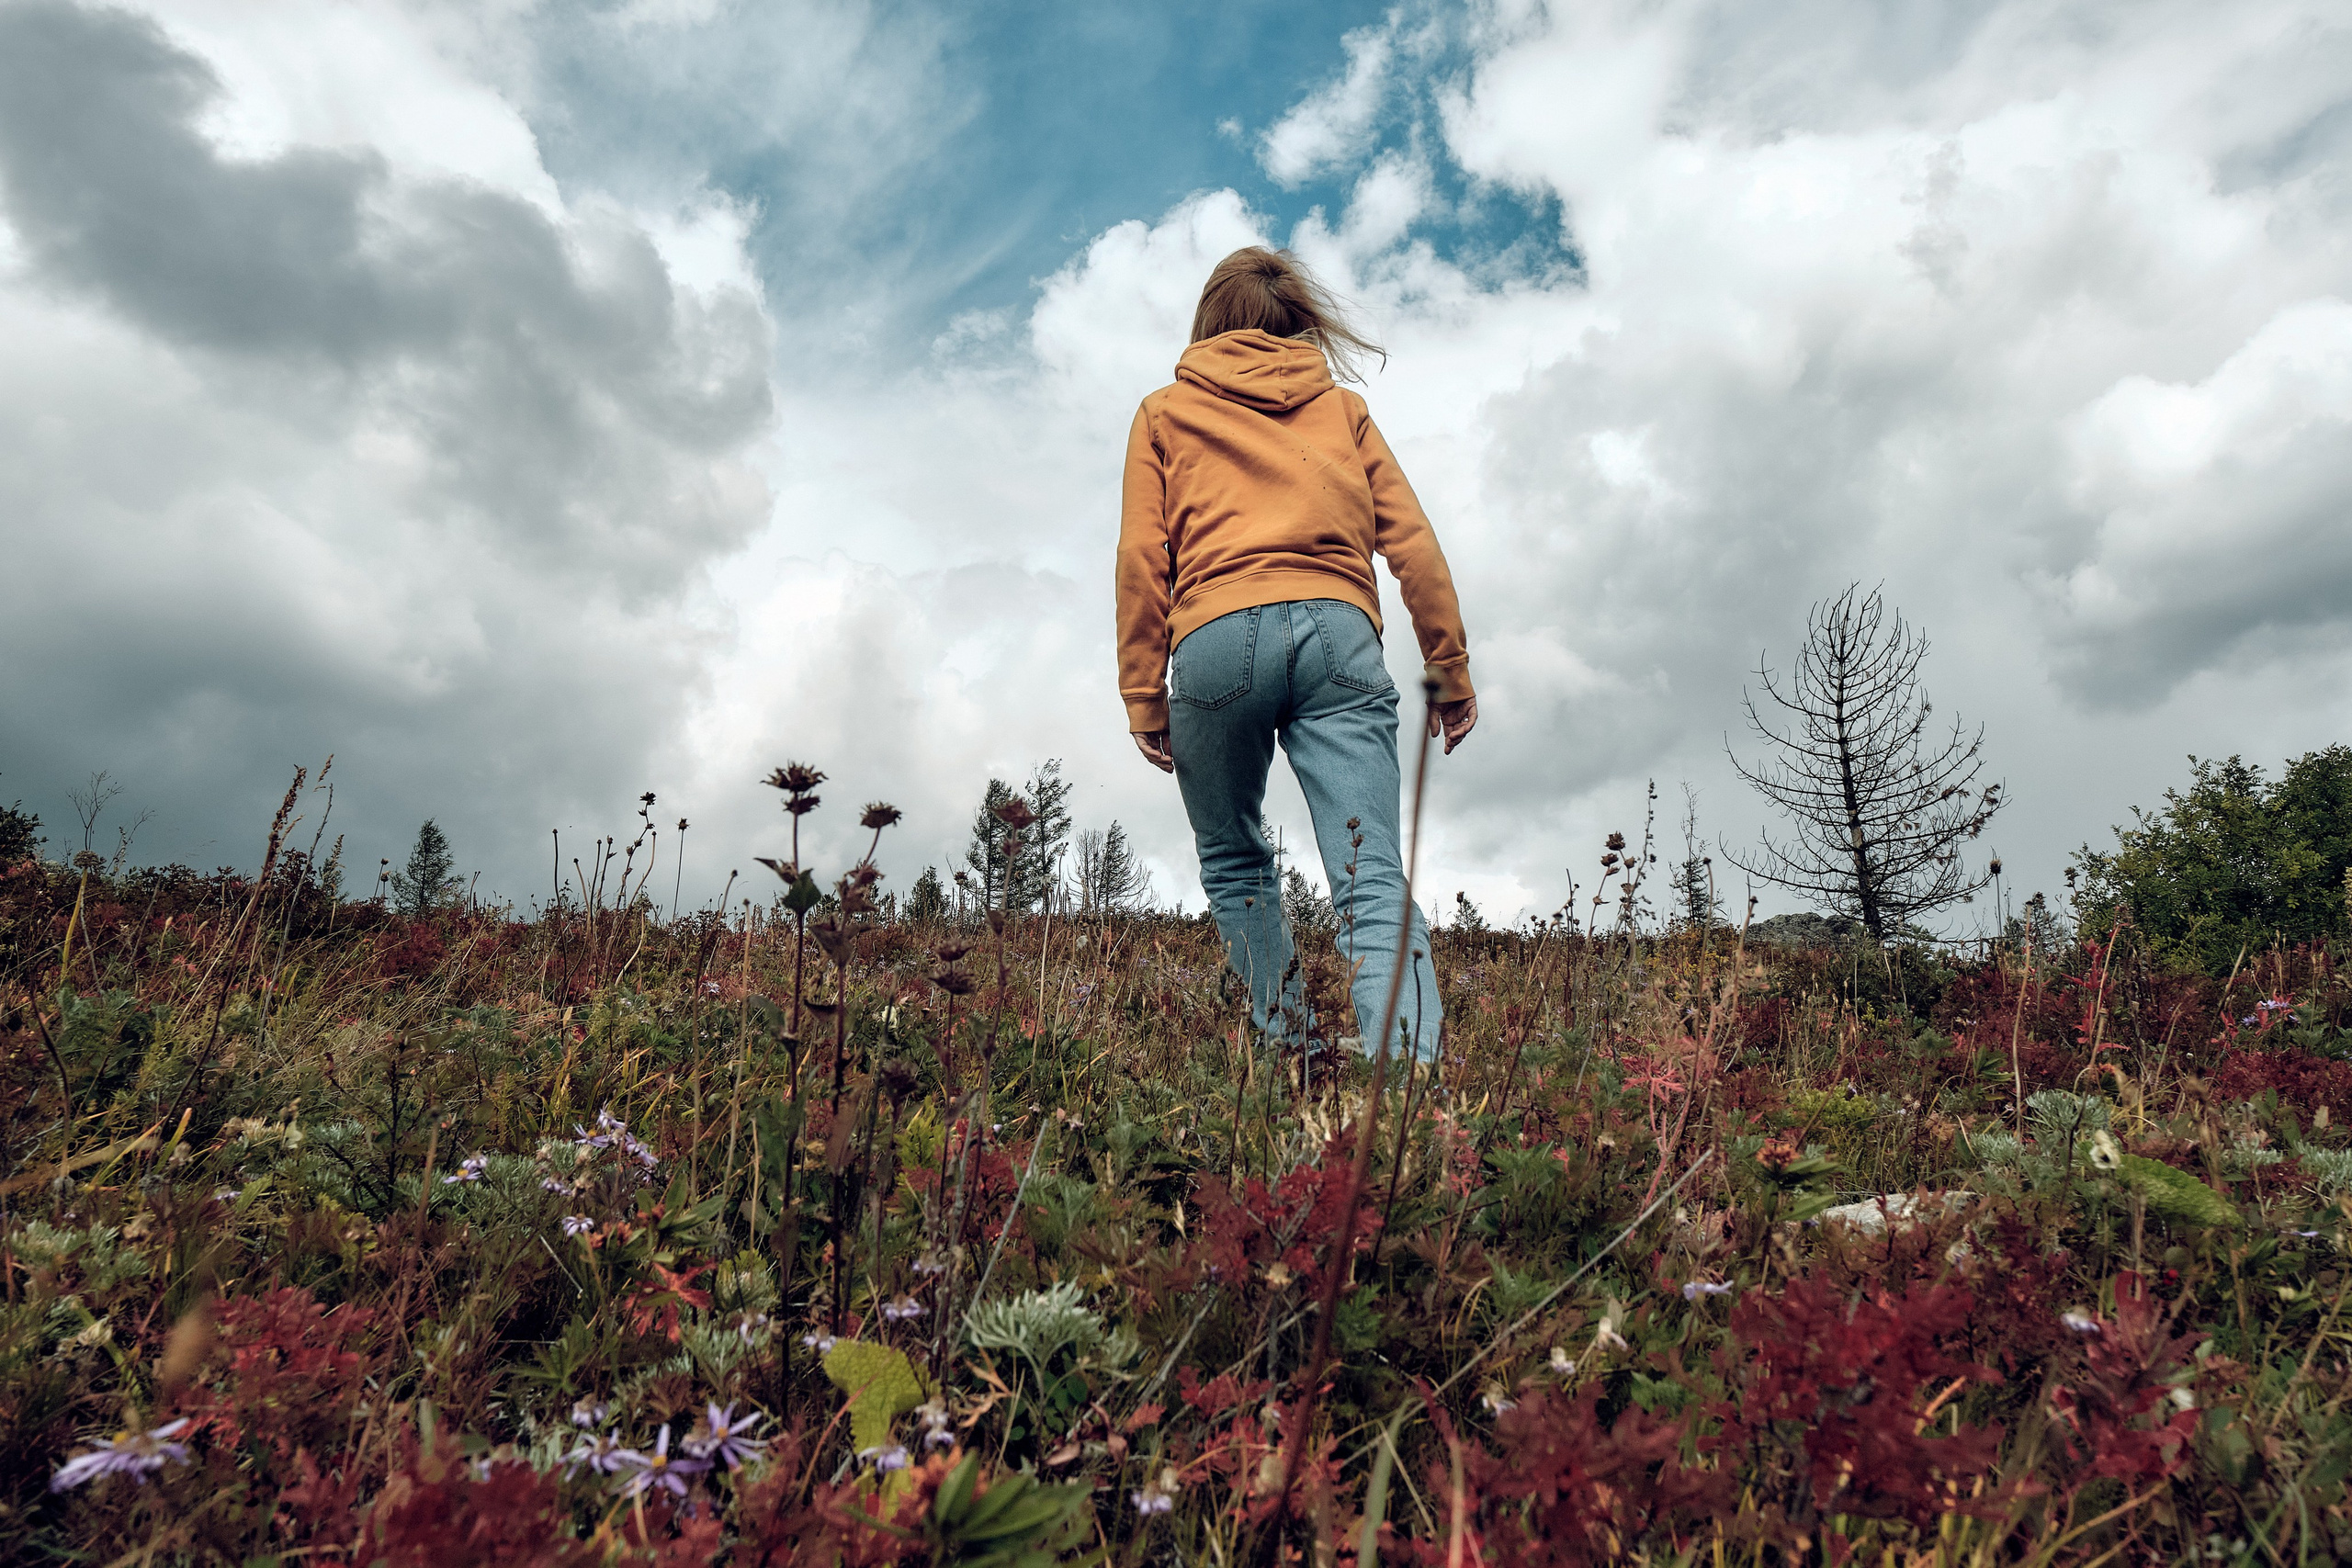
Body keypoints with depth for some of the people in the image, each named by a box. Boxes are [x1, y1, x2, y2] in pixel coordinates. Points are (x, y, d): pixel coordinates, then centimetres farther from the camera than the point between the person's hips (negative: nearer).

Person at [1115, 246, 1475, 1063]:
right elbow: (1413, 543, 15)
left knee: (1234, 863, 18)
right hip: (1338, 630, 1)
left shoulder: (1164, 411, 21)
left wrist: (1144, 699, 7)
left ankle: (1286, 1043, 15)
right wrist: (1452, 674, 15)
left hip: (1217, 638, -1)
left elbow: (1141, 557, 8)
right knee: (1373, 881, -8)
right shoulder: (1343, 408, 25)